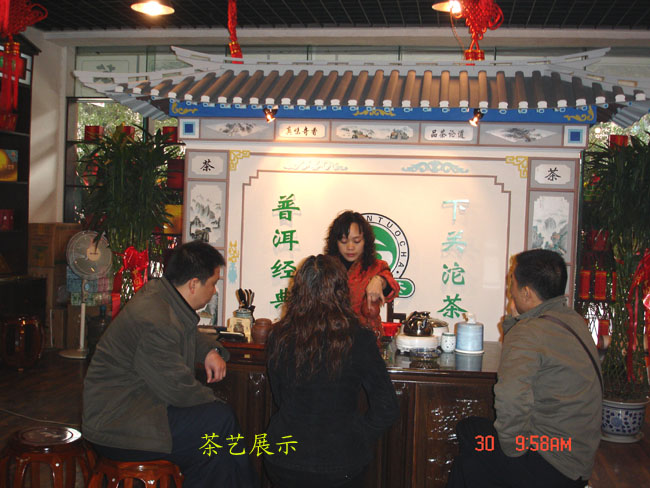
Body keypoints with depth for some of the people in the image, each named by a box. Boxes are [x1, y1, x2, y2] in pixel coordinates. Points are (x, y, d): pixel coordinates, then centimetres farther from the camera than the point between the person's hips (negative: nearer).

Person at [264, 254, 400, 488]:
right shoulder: (358, 339, -15)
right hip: (339, 466, -2)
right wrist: (358, 440, 4)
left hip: (282, 462, 2)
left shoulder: (279, 336, -7)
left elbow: (278, 398, 7)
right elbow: (387, 408, -10)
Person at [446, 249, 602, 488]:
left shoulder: (528, 333, -23)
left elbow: (511, 398, -36)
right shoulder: (575, 321, 7)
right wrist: (515, 319, 10)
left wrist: (513, 446, -20)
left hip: (552, 468, -9)